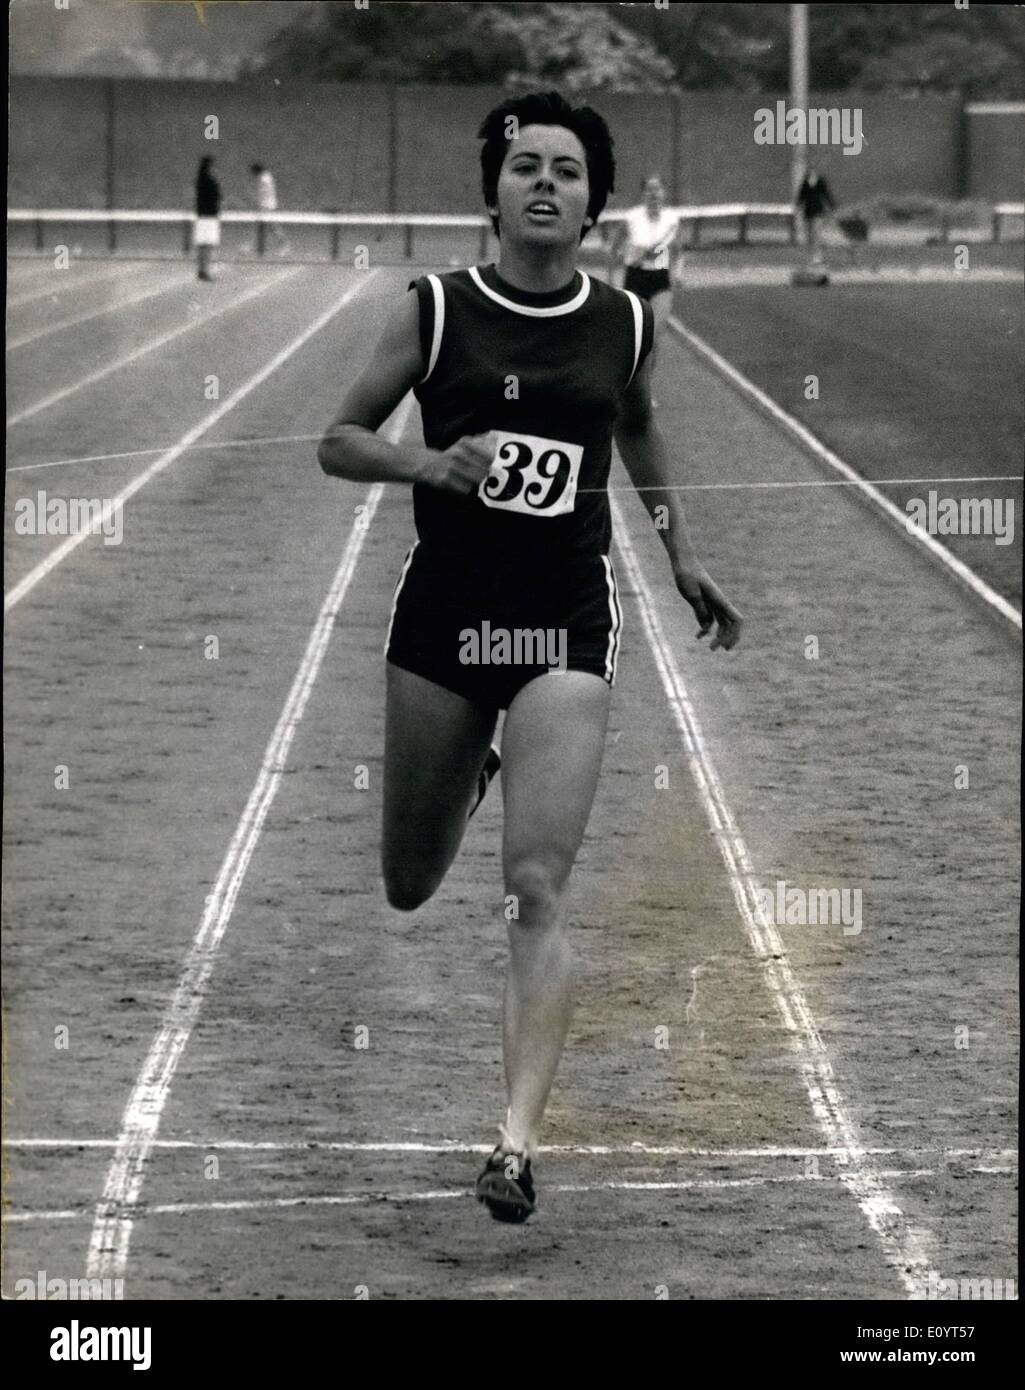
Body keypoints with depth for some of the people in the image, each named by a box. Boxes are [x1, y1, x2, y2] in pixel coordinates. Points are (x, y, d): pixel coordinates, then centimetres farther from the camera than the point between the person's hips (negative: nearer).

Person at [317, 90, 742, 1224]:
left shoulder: (624, 325, 3)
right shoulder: (436, 310, -3)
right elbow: (339, 442, 1)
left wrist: (681, 555, 23)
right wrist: (428, 463, -17)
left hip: (566, 620, -1)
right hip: (444, 608, 1)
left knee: (536, 892, -14)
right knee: (408, 888, 16)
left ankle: (518, 1141, -17)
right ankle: (465, 769, 54)